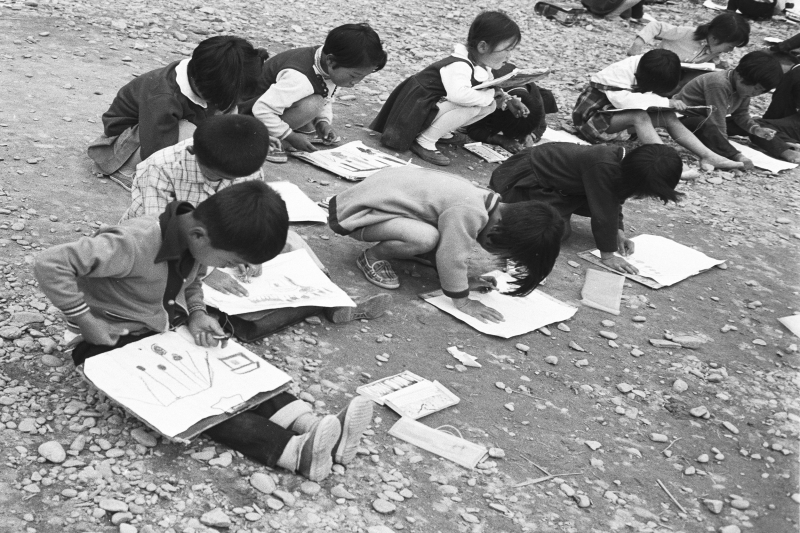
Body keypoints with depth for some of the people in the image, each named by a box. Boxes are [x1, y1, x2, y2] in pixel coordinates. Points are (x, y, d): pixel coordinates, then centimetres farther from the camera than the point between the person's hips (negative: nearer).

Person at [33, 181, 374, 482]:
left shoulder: (196, 241, -9)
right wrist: (85, 321, -28)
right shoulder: (135, 244, -33)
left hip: (168, 332, 8)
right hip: (115, 345, -8)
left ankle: (307, 426, -27)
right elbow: (50, 263, -34)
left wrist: (196, 313, -7)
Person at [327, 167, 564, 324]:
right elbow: (452, 257, -23)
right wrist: (462, 302, -13)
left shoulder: (488, 201, 2)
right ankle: (373, 257, -6)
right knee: (426, 238, -31)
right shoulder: (469, 213, -29)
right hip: (356, 213, -9)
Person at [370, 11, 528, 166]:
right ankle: (423, 142, -16)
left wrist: (506, 99, -2)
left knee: (490, 105, 3)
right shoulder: (459, 66, -28)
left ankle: (443, 132, 13)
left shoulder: (482, 68, -1)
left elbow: (489, 88, 18)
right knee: (471, 105, -28)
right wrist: (490, 96, -31)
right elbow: (459, 94, -47)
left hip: (435, 107, 9)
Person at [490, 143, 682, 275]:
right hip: (520, 180, -9)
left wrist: (619, 231, -3)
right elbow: (602, 211, -32)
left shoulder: (622, 161, -7)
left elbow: (614, 200, 8)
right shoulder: (602, 167, -36)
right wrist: (608, 255, -25)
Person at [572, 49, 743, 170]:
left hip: (617, 115, 7)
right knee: (639, 116, -35)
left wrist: (669, 103, -18)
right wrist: (665, 102, -39)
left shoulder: (644, 66, -4)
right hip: (592, 118, -7)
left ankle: (708, 157, -14)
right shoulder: (621, 71, -26)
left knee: (668, 117, -9)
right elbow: (622, 99, -41)